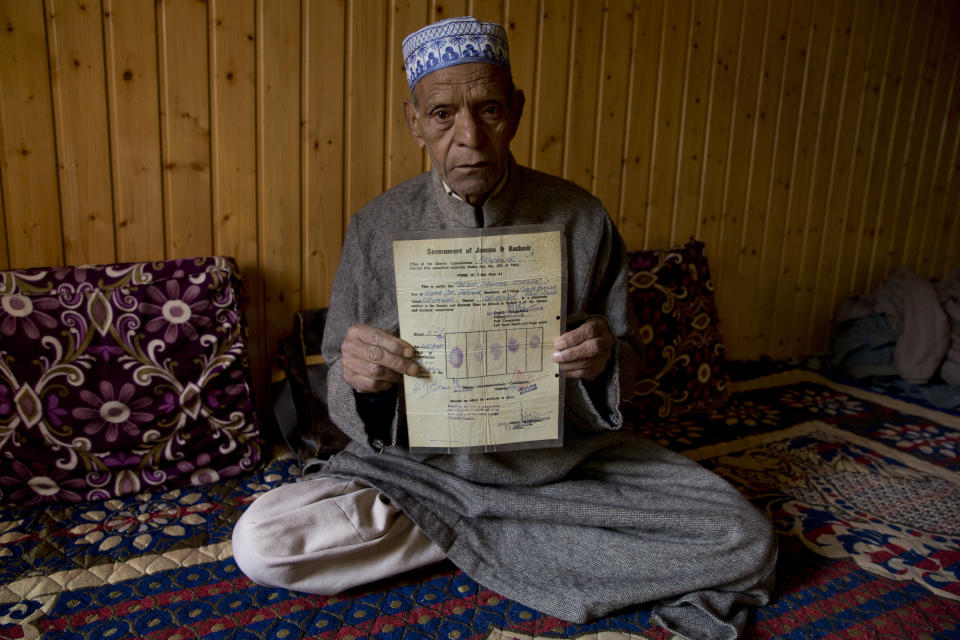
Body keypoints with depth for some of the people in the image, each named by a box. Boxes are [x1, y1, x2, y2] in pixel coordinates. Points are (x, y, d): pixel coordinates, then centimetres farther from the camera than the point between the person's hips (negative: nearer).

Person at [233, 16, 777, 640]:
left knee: (747, 542, -12)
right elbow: (341, 386, -2)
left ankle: (463, 536, -5)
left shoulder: (582, 218, -7)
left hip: (570, 462, 1)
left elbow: (625, 356, 3)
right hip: (426, 467, 0)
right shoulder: (379, 227, -8)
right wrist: (359, 380, -26)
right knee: (261, 542, -19)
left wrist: (604, 361, -22)